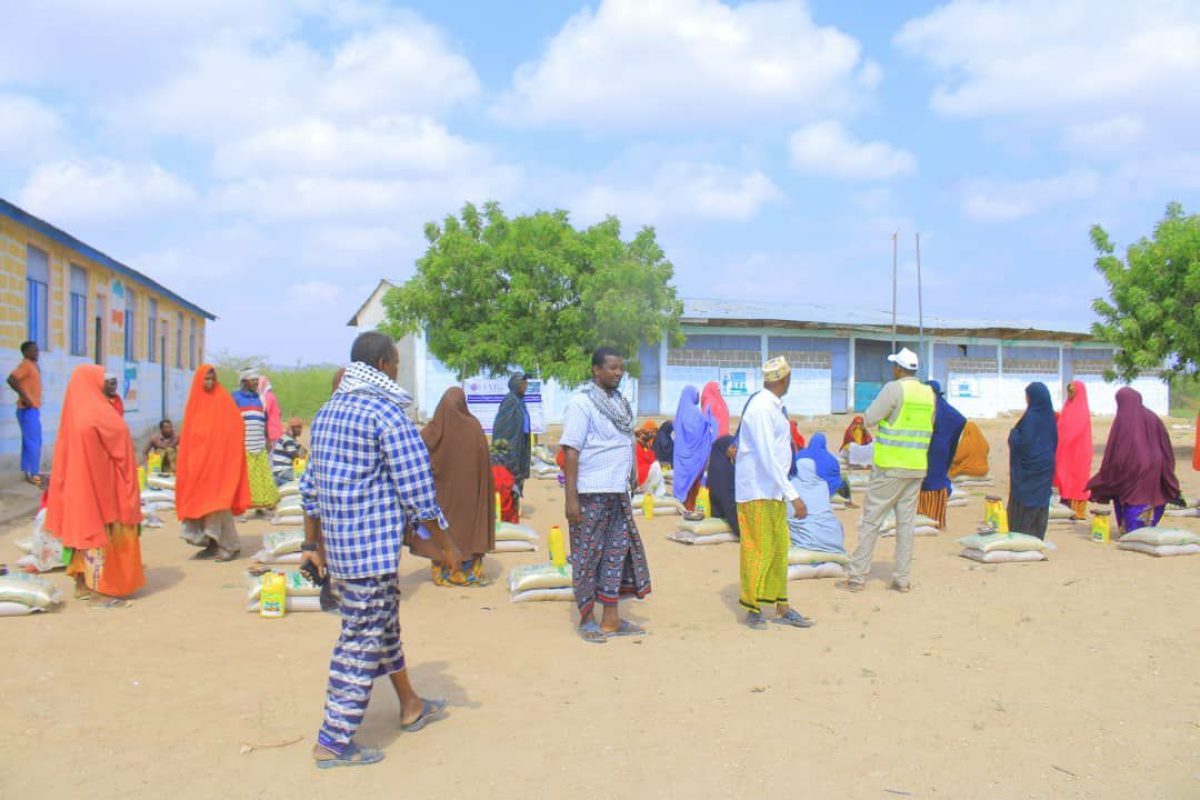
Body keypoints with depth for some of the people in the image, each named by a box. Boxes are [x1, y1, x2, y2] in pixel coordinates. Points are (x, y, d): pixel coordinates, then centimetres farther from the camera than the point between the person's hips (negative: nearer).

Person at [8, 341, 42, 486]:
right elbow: (11, 379, -24)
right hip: (28, 409, -9)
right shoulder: (25, 364, -12)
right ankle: (34, 474, -6)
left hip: (33, 408, 9)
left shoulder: (33, 365, 15)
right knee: (33, 441, -8)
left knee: (30, 440, 13)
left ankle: (29, 471, 20)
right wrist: (24, 396, -23)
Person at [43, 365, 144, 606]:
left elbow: (66, 451, 11)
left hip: (78, 483, 8)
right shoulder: (97, 413, -18)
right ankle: (100, 590, -1)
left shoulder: (74, 412, 7)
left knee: (84, 530, 14)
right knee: (101, 532, -3)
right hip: (99, 483, -8)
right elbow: (120, 437, -12)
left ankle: (84, 584, 22)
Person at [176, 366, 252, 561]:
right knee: (201, 502, 7)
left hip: (219, 461, -6)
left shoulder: (224, 400, -6)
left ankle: (230, 545, 0)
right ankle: (212, 543, 16)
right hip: (197, 462, 6)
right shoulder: (195, 403, 10)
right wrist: (185, 463, 8)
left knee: (217, 502, -8)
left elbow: (234, 430, -10)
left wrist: (229, 461, -16)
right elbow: (187, 436, 13)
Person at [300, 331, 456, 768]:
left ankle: (410, 706, 37)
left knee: (383, 622, 22)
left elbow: (310, 486, 15)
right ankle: (333, 743, 9)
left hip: (338, 543, 9)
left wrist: (313, 543, 22)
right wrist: (445, 543, -6)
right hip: (373, 544, -9)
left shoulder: (327, 412, 12)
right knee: (362, 639, 1)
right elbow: (417, 489, -16)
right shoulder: (387, 413, -15)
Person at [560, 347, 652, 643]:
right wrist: (571, 498, -19)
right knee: (588, 555, 2)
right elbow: (570, 451, -14)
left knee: (618, 552, 10)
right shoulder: (581, 403, -10)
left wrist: (631, 482, 14)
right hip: (591, 494, -7)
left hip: (618, 493, 7)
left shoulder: (620, 403, 13)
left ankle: (611, 619, 20)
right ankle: (587, 620, 15)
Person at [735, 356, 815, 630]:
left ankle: (782, 608, 23)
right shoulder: (761, 408, -20)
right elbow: (768, 457, -26)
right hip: (757, 492, -10)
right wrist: (793, 495, -27)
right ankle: (752, 610, 13)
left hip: (774, 492, 10)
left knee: (779, 548, 13)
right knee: (759, 550, -1)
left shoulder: (775, 407, 11)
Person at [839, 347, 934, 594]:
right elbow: (929, 428, 17)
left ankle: (857, 577, 2)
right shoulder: (929, 393, 8)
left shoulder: (894, 389, -12)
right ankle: (902, 578, 13)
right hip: (917, 467, 6)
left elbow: (869, 419, -11)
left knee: (872, 520, -1)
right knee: (907, 522, 10)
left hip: (890, 466, -6)